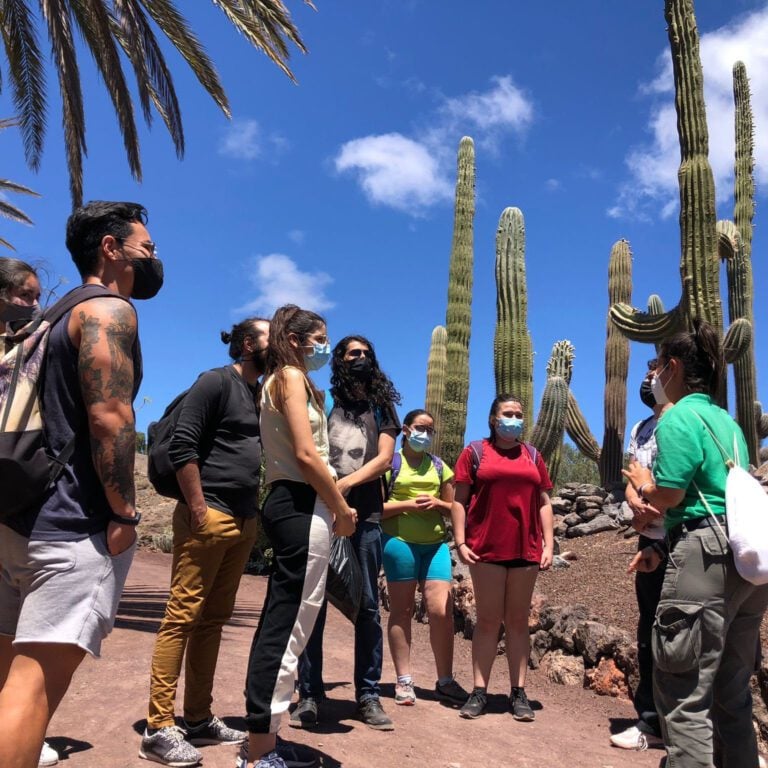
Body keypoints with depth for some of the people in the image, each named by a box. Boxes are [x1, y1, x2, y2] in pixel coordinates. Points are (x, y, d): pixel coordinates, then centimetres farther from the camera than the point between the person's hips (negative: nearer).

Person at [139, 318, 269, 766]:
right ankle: (159, 729, 3)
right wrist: (198, 508, -17)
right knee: (183, 617, -4)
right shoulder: (216, 382, -6)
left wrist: (256, 514, 16)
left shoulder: (262, 394, 19)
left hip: (244, 523, 8)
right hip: (208, 518, -8)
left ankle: (199, 718, 20)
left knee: (214, 620, 12)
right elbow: (182, 446, -14)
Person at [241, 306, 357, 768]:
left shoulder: (282, 381, 22)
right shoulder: (292, 376, -6)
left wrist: (334, 505, 9)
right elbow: (307, 456, -16)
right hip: (303, 506, -10)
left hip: (287, 503, 10)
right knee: (291, 627, -6)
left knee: (280, 622, 13)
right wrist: (342, 511, -9)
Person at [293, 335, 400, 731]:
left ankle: (368, 694, 12)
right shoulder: (323, 403, 10)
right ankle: (309, 694, 9)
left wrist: (346, 483, -13)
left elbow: (384, 458, 2)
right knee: (313, 604, 0)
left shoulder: (381, 407, 14)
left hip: (364, 516, 1)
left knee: (367, 606, 3)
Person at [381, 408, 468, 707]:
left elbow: (452, 507, 17)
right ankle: (404, 681, 12)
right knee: (402, 611, 3)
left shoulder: (439, 466, 15)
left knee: (442, 610, -3)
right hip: (400, 542, -3)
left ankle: (445, 681, 9)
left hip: (435, 543, 4)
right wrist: (409, 504, -15)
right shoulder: (391, 462, 2)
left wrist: (437, 503, -3)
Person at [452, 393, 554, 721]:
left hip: (525, 549, 3)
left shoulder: (533, 456, 14)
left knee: (518, 620, 8)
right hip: (487, 548, -2)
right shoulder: (475, 453, 4)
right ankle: (479, 692, 9)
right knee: (488, 620, 3)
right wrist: (460, 542, -8)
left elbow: (544, 503, 13)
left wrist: (549, 545, 5)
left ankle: (519, 693, 14)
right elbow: (460, 500, 1)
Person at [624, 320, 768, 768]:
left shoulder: (680, 417, -8)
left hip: (708, 557, -10)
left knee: (684, 693, -3)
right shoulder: (727, 421, 19)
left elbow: (667, 497, -15)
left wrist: (643, 483, 7)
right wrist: (661, 547, 21)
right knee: (732, 691, 18)